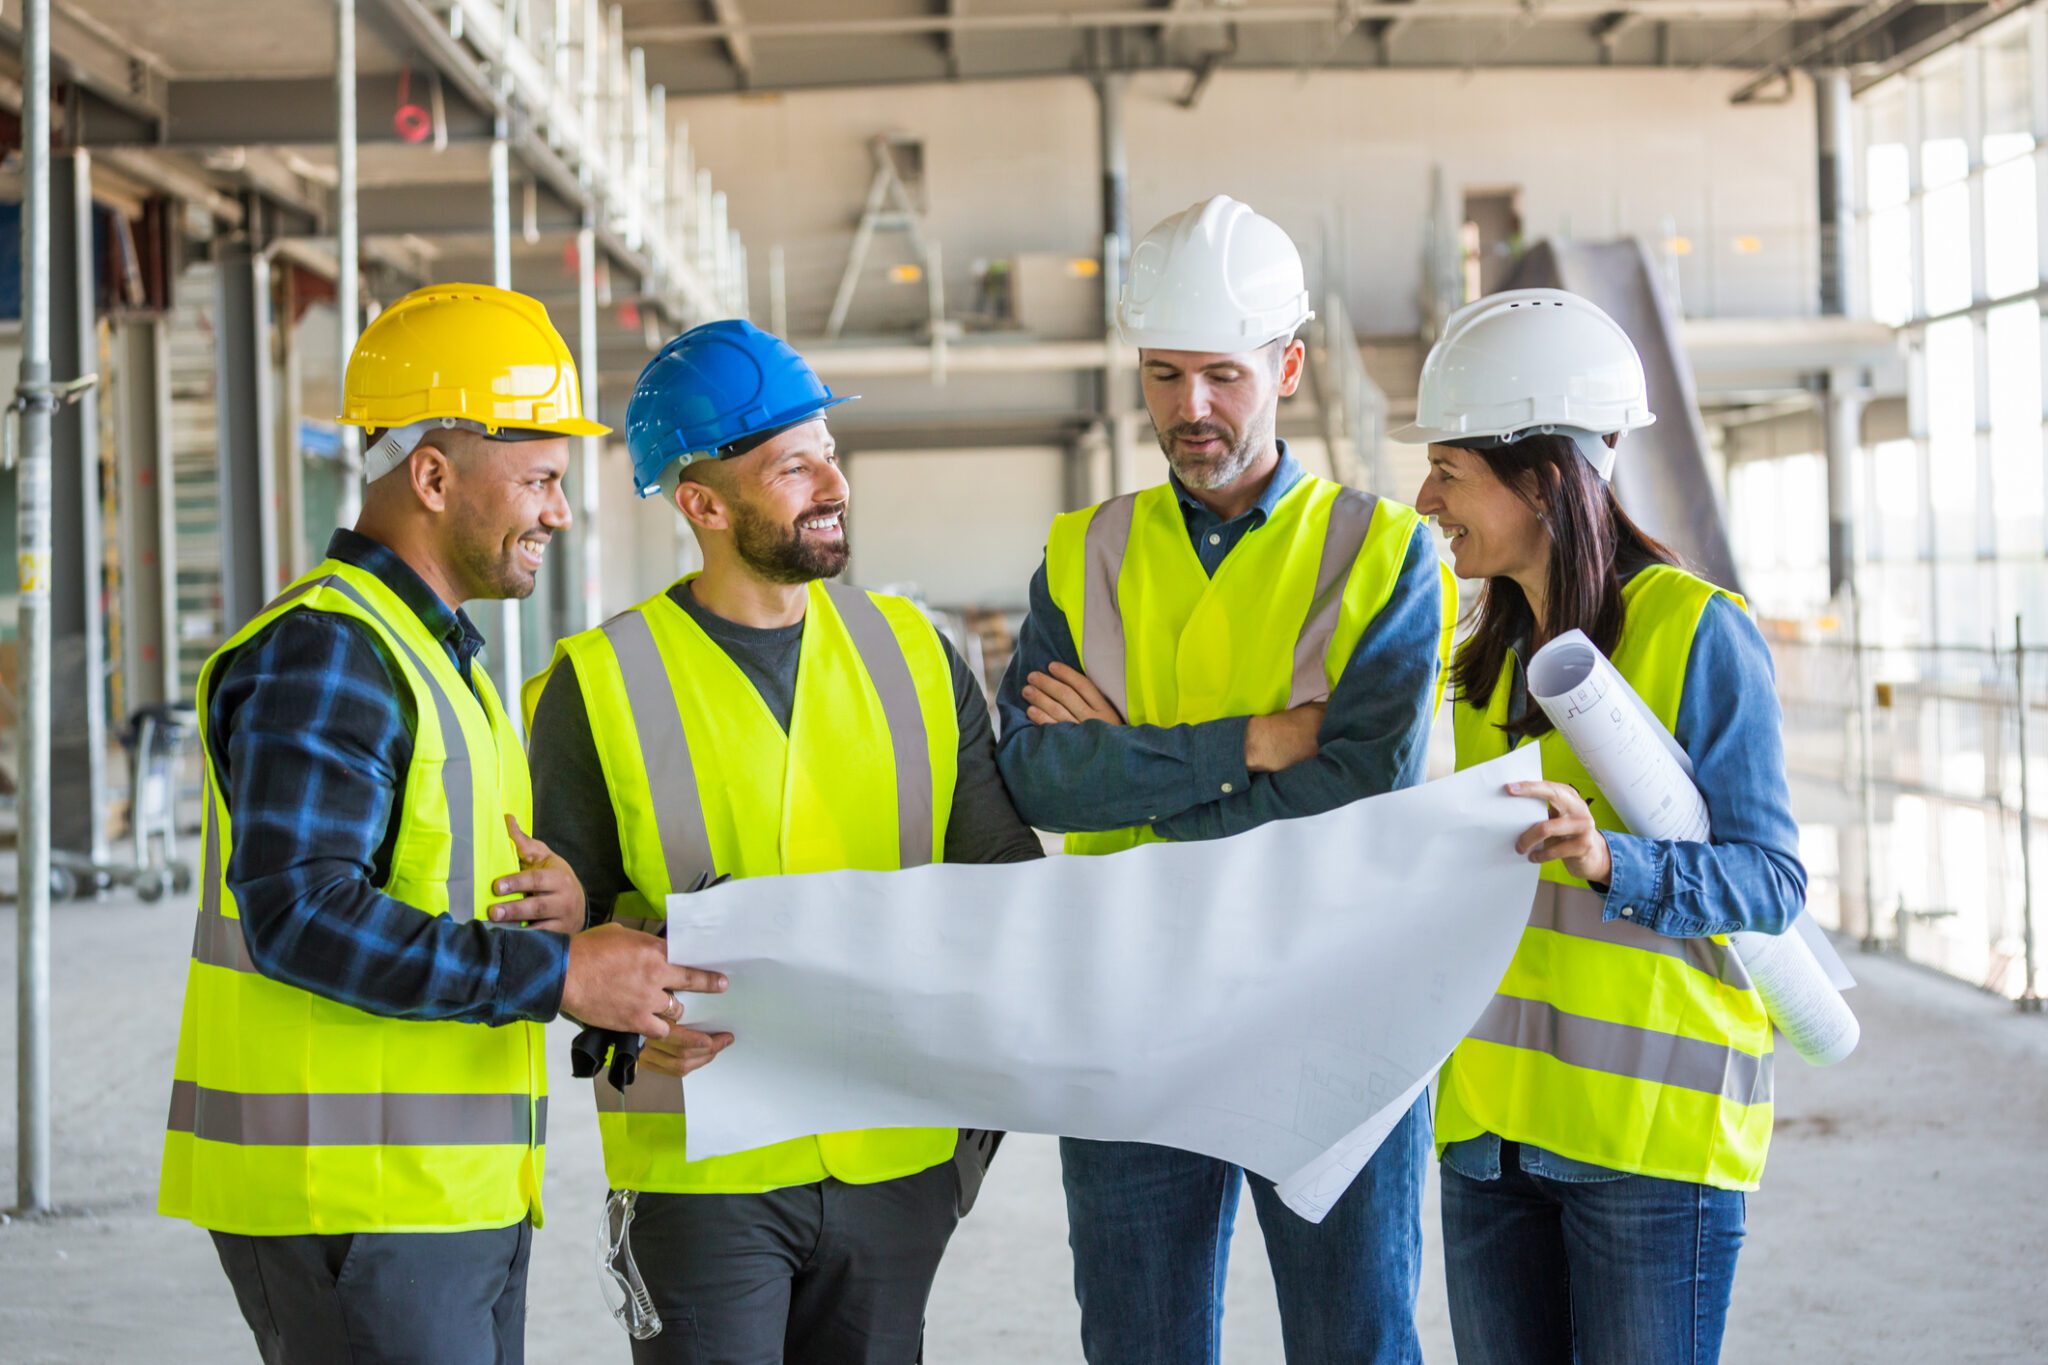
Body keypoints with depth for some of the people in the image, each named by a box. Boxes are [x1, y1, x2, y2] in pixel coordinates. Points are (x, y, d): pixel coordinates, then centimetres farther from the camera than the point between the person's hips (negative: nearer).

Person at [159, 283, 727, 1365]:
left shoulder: (435, 653, 19)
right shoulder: (321, 651, -13)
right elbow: (297, 915, -24)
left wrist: (560, 907, -1)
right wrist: (558, 974, -22)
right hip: (346, 1200, -10)